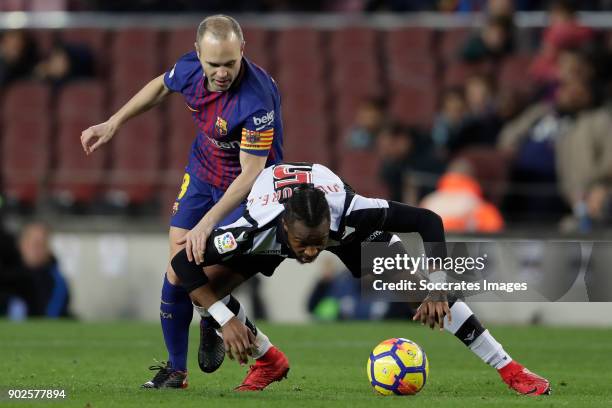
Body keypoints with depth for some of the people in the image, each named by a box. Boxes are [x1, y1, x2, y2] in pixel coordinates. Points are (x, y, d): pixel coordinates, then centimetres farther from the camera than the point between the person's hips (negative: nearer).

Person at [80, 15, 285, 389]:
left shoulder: (257, 98, -36)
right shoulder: (190, 68, -17)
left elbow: (251, 173, -34)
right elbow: (160, 87, 9)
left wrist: (207, 223, -40)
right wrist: (113, 124, 9)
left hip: (248, 185, -5)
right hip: (203, 172, 5)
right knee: (178, 269, -1)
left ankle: (212, 325, 18)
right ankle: (176, 369, 14)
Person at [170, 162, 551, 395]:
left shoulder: (353, 213, -43)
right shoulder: (256, 228, -45)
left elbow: (428, 220, -33)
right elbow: (184, 262, -41)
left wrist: (436, 290, -42)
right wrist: (226, 320, -48)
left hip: (346, 222, -1)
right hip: (269, 224, 1)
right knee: (204, 287, -16)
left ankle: (508, 369, -7)